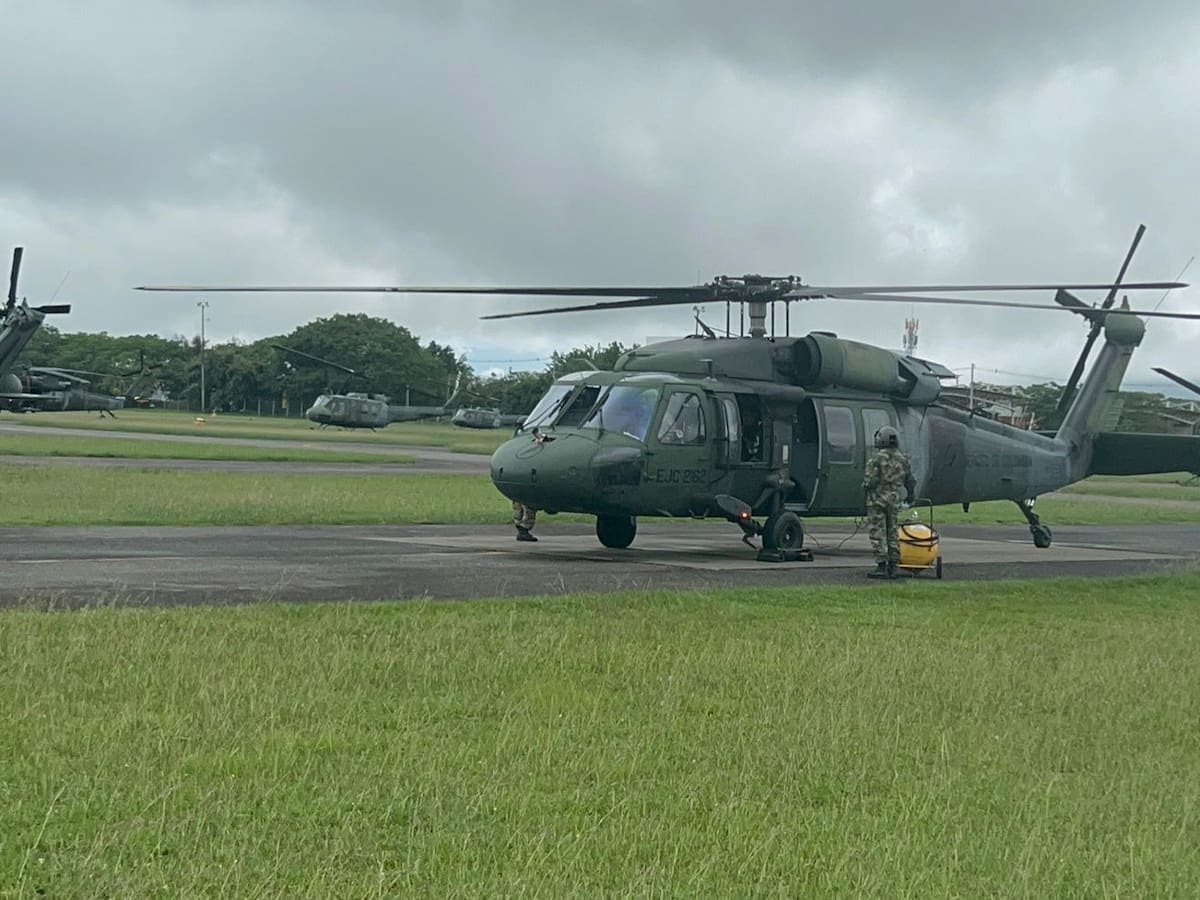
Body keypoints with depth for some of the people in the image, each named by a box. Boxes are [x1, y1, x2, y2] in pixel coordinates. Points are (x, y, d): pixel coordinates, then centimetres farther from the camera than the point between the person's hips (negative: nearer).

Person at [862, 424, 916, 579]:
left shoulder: (877, 458, -13)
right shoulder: (903, 458, 5)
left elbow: (869, 481, -16)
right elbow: (910, 481, 13)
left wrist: (865, 487, 7)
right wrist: (910, 495, 29)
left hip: (877, 498, -5)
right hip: (894, 499, 5)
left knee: (878, 533, -1)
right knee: (892, 532, 13)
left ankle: (881, 566, -4)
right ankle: (892, 566, 12)